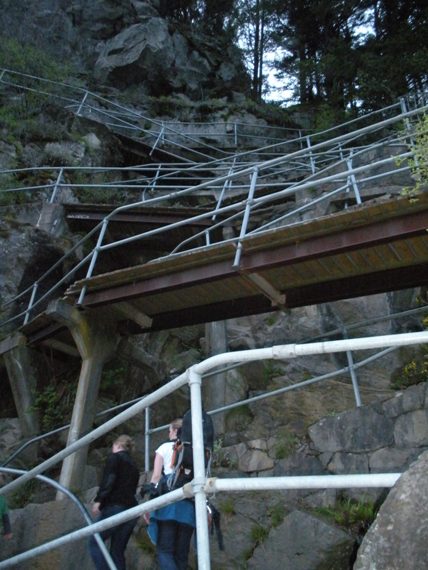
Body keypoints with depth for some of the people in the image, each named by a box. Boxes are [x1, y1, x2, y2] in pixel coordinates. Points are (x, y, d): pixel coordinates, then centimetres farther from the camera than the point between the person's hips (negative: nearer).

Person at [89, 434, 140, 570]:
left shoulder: (114, 457, 3)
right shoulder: (133, 465, 23)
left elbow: (108, 480, -12)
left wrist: (98, 500, -15)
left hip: (115, 507, -7)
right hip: (131, 511, 7)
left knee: (94, 542, 3)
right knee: (117, 551, 10)